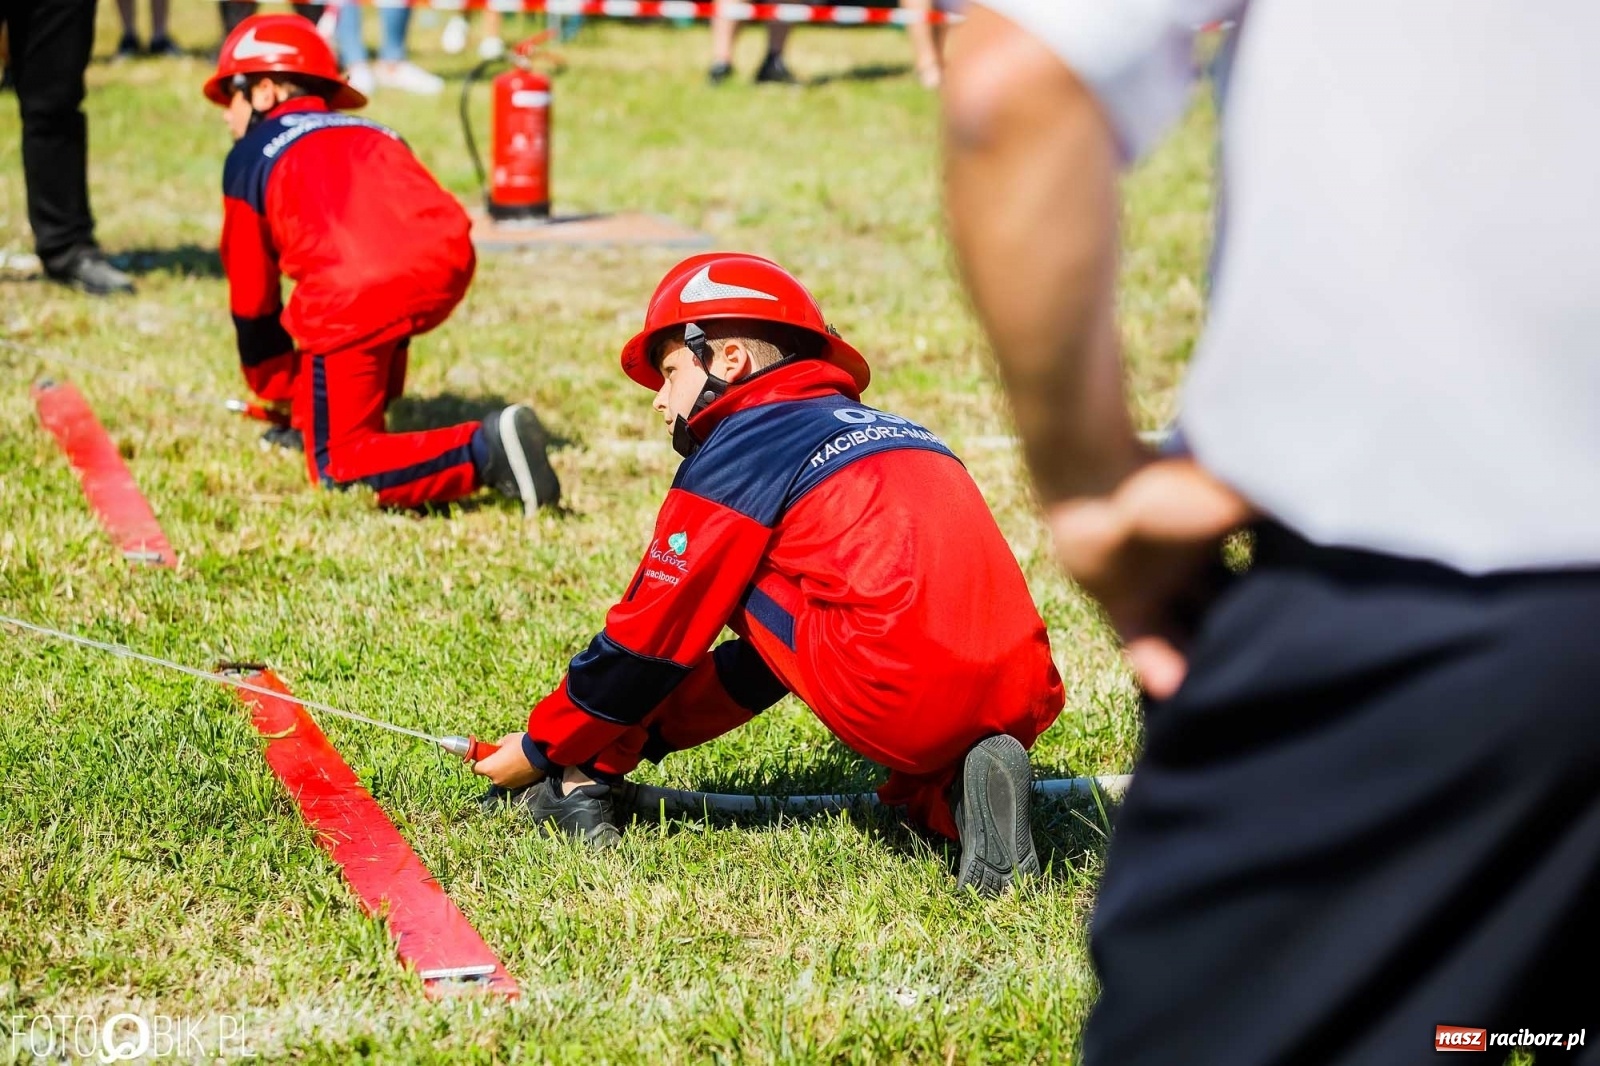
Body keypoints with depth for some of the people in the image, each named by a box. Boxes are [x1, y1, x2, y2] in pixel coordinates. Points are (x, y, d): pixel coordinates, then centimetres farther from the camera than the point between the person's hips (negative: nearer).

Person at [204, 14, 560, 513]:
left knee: (340, 471, 4)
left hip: (355, 297, -5)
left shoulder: (250, 156, 22)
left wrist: (279, 390, 41)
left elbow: (253, 297, 24)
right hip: (449, 267, 5)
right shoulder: (374, 133, 36)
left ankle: (482, 453, -16)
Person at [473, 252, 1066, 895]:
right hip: (1020, 705, 6)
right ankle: (957, 794, 4)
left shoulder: (736, 454, 5)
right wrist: (640, 737, 35)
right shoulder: (884, 427, 28)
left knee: (734, 580, 13)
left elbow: (648, 640, 10)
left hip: (901, 706, -6)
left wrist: (538, 748, 24)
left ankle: (583, 781, 14)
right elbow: (783, 646, 34)